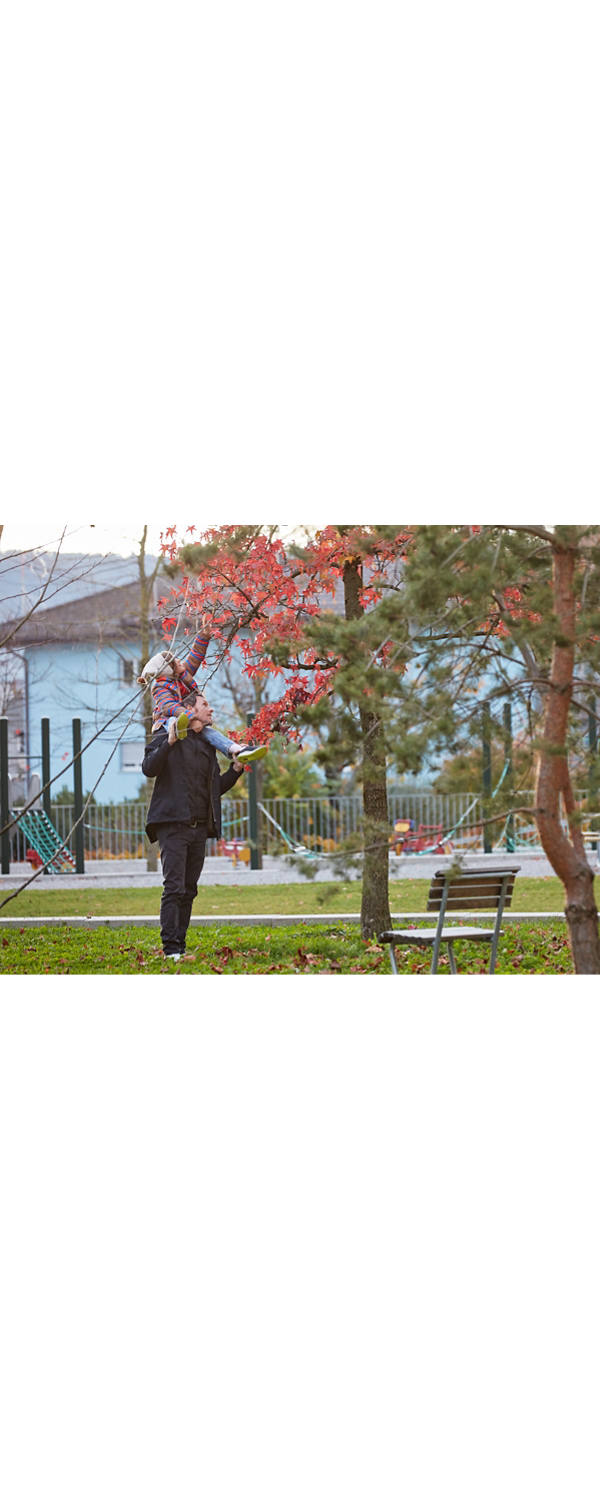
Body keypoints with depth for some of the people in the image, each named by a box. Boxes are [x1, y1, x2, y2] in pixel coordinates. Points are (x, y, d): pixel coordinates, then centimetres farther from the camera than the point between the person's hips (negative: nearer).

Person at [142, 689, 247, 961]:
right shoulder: (169, 736, -1)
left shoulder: (207, 745, 19)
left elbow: (216, 788, 24)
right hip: (173, 824, -7)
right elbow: (149, 768, -15)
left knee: (189, 890, 8)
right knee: (174, 887, -12)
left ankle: (180, 945, 13)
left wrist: (236, 769, 10)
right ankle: (170, 948, -13)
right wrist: (168, 742, -24)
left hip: (199, 827, 7)